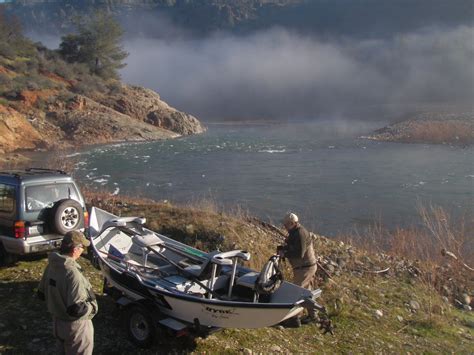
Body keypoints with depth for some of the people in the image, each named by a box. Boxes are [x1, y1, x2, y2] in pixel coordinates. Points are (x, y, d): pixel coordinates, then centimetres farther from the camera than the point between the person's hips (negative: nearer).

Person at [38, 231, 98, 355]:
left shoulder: (51, 266, -7)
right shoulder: (72, 273, -33)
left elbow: (42, 294, 6)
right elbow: (76, 309, -35)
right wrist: (92, 306, -17)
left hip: (57, 321, 7)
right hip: (75, 325, -7)